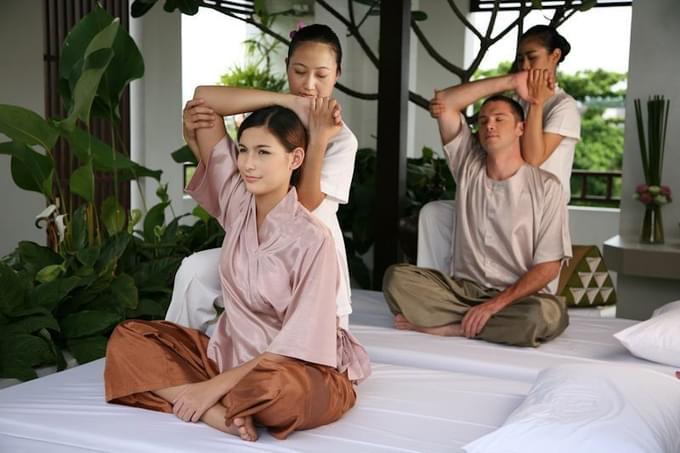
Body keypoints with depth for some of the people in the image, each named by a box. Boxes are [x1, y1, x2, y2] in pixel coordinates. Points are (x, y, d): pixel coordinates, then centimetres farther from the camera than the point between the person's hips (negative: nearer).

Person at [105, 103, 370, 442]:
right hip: (233, 353, 7)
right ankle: (219, 414, -24)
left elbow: (300, 344, -21)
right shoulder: (237, 202, -5)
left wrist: (217, 385, -23)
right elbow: (204, 97, -5)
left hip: (302, 372, -6)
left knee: (276, 389, -42)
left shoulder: (313, 239, -21)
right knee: (128, 339, -8)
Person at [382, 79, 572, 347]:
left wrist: (495, 304, -19)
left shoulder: (545, 186, -3)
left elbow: (548, 265, -8)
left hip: (517, 297, -2)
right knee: (396, 278, -22)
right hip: (463, 288, 2)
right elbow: (445, 103, 0)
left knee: (546, 314, -38)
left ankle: (449, 327, -22)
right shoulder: (469, 167, 8)